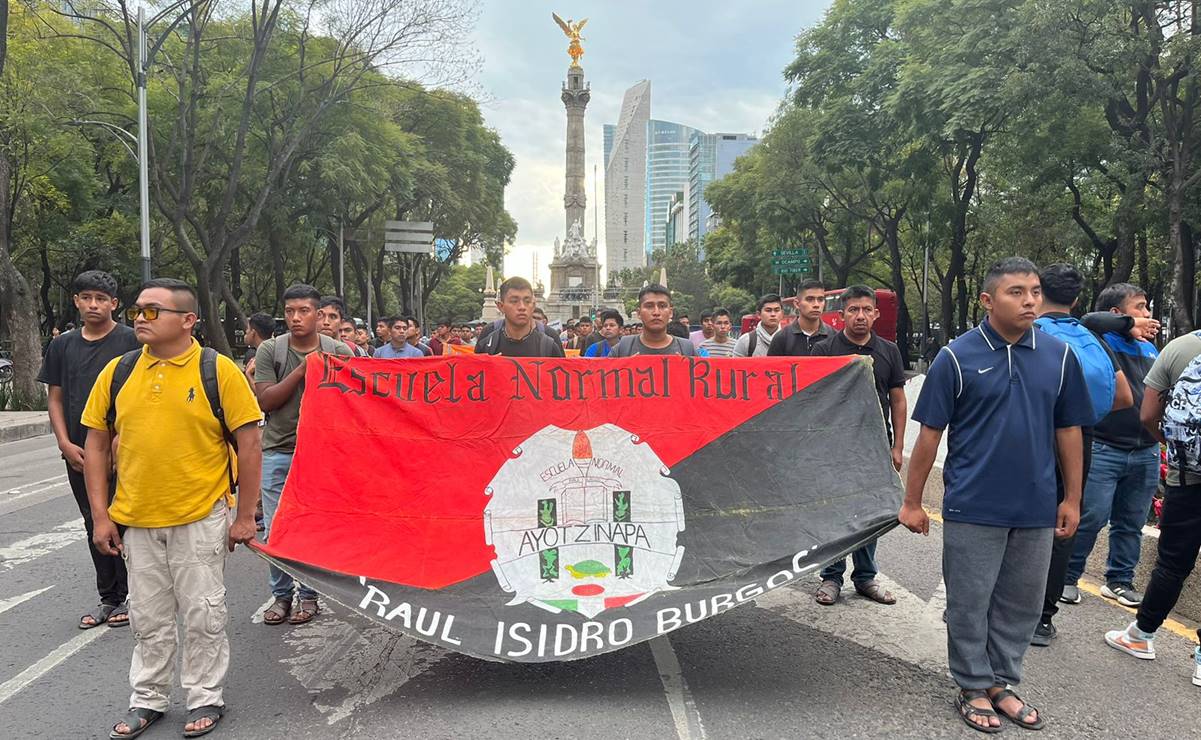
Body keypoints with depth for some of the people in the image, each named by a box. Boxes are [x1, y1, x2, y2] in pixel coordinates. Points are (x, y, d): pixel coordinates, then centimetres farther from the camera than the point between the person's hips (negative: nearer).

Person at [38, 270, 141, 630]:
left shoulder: (130, 341, -4)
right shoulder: (62, 346, 11)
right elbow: (55, 398, 12)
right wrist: (65, 444, 0)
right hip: (78, 455, 5)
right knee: (94, 526, 12)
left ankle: (129, 597, 12)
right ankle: (108, 597, 23)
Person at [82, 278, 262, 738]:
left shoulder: (218, 371, -9)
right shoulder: (117, 372, 3)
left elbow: (248, 444, -8)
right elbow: (96, 445, 9)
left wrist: (245, 516, -8)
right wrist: (100, 515, 4)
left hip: (201, 518, -4)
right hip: (135, 521, 4)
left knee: (202, 615, 8)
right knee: (149, 618, 16)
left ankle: (206, 697, 26)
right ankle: (147, 700, 34)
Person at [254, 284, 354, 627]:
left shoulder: (339, 351, -1)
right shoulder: (270, 350, 1)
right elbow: (265, 400, -6)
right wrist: (301, 370, -14)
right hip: (278, 451, 1)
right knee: (275, 528, 4)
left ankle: (309, 595, 20)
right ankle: (281, 594, 21)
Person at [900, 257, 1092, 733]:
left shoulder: (1059, 356, 2)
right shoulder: (957, 357, -8)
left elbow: (1068, 431, 10)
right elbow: (930, 433, -5)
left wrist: (1072, 499, 9)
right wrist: (912, 502, -4)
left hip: (1036, 509, 4)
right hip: (973, 509, -3)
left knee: (1021, 605, 14)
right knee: (970, 605, 7)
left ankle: (1001, 683, 32)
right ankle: (974, 689, 25)